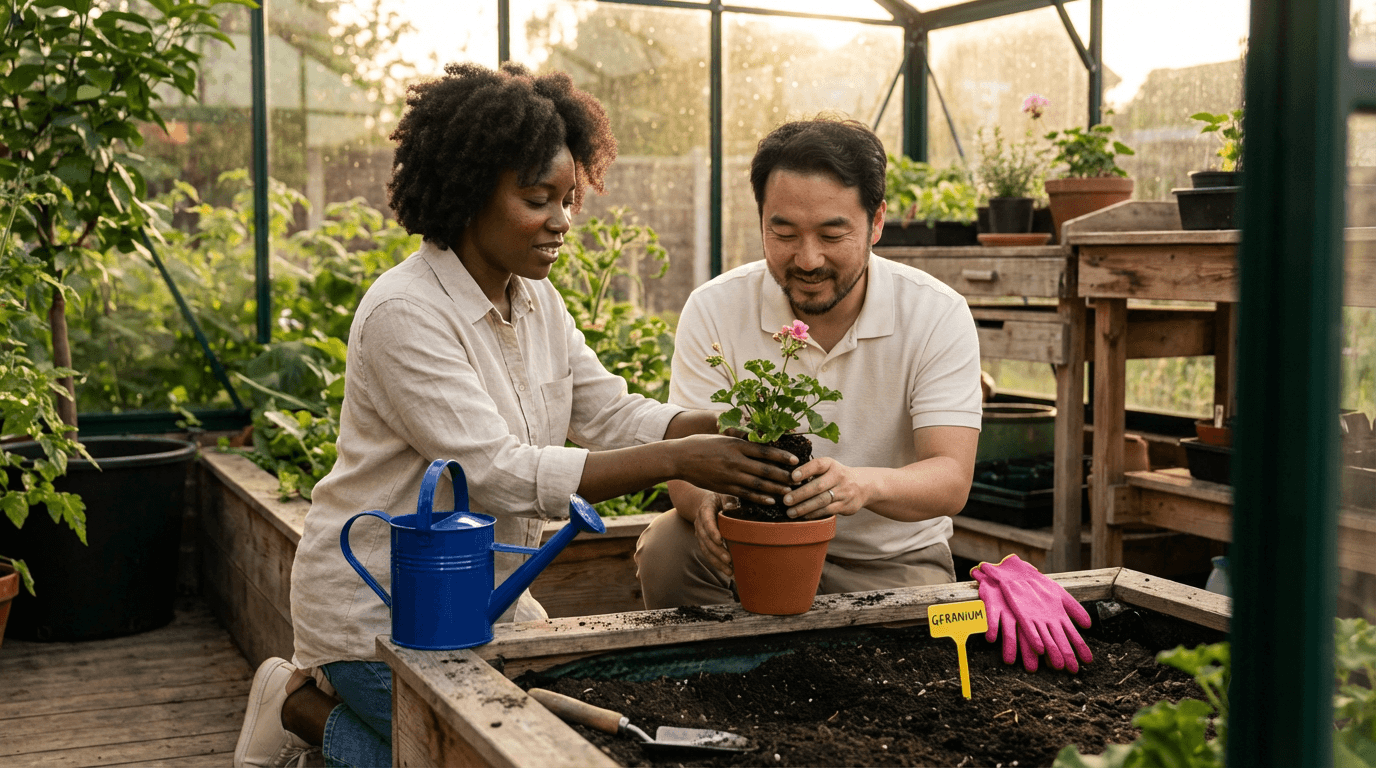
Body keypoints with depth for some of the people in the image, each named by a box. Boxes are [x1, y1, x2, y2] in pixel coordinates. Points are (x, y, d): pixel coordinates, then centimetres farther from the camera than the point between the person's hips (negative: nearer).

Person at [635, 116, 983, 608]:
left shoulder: (938, 315, -11)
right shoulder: (714, 310, -8)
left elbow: (951, 479, -19)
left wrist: (864, 484, -42)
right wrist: (705, 502, -38)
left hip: (892, 564, -1)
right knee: (664, 552, -27)